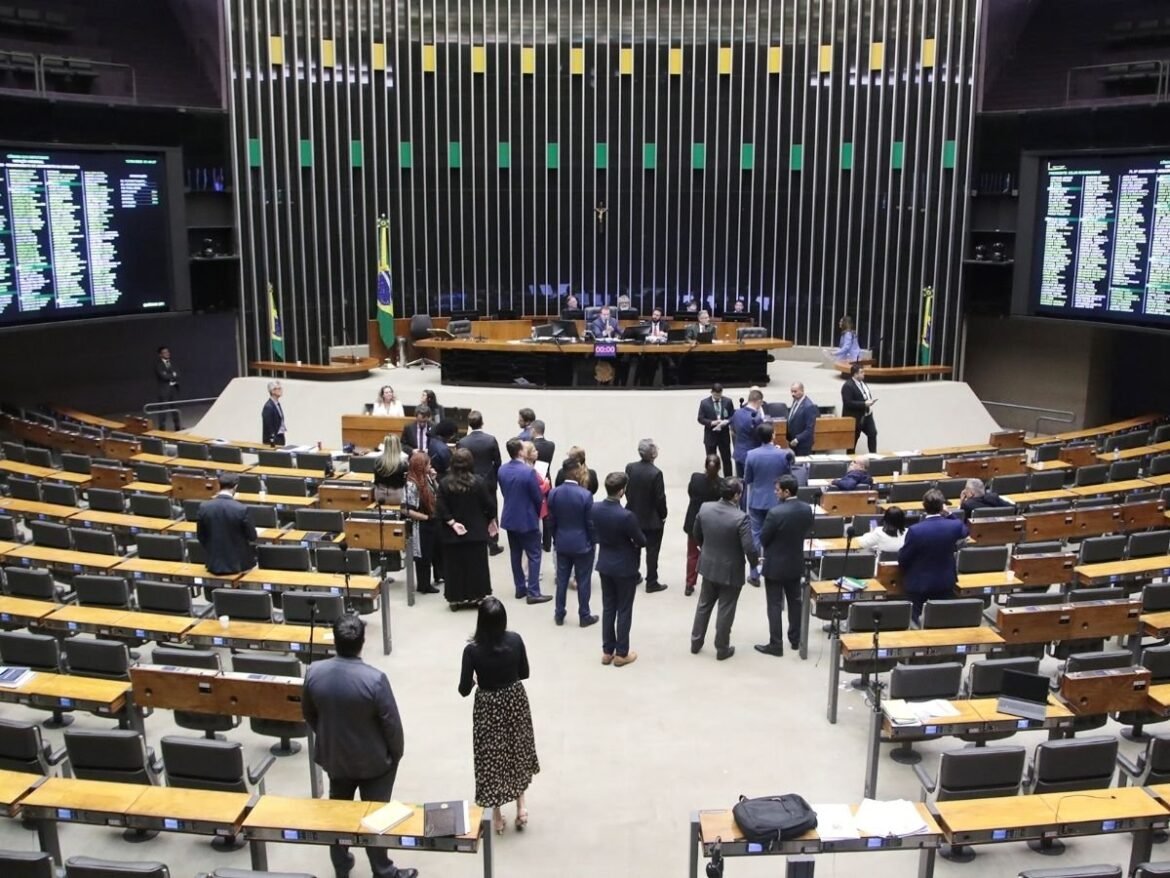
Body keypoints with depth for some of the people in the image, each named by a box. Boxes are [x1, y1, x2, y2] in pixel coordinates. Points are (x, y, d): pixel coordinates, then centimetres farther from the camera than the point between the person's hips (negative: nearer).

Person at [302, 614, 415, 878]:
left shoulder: (314, 672, -16)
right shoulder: (374, 679, -29)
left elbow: (308, 714, 1)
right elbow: (391, 723, -19)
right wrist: (396, 753, 0)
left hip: (334, 757, 4)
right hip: (372, 761, -4)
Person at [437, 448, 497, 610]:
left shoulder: (444, 483, -10)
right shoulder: (478, 482, -11)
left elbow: (440, 509, -15)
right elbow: (488, 504, -3)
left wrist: (452, 523, -10)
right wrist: (492, 520, 12)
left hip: (452, 534, 1)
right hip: (476, 532, 0)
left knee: (454, 566, 10)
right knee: (476, 565, 11)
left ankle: (455, 599, 14)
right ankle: (476, 596, 17)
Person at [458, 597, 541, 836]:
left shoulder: (472, 650, -23)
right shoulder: (515, 640, -16)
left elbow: (464, 690, -16)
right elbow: (524, 673, -1)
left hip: (488, 707, -2)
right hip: (515, 701, 3)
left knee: (491, 757, 15)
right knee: (517, 750, 25)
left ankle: (497, 815, 28)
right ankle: (520, 803, 33)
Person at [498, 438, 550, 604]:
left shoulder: (502, 470, -2)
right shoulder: (528, 471, -22)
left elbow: (504, 492, 8)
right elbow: (538, 497, -13)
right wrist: (537, 513, 6)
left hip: (510, 518, 7)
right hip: (527, 519, -6)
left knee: (516, 555, 16)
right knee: (534, 556, 2)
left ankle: (520, 588, 24)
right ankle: (533, 593, 1)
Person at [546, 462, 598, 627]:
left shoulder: (553, 493, -6)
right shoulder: (585, 495, -19)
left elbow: (551, 521, 2)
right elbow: (590, 523, -12)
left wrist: (556, 538, 14)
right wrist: (593, 543, 1)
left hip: (562, 544, 4)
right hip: (582, 545, -4)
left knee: (561, 579, 14)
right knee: (583, 581, 8)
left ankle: (559, 614, 22)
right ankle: (584, 616, 16)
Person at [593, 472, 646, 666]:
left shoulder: (594, 508, -10)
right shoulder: (626, 516, -28)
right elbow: (642, 541, -13)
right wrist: (633, 542, 8)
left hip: (604, 565, 6)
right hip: (625, 567, -6)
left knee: (608, 608, 17)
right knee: (624, 611, 9)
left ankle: (607, 651, 25)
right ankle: (622, 653, 19)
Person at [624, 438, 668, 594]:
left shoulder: (630, 468, -9)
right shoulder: (656, 473, -24)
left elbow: (626, 490, 1)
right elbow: (660, 498, -18)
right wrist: (663, 515, -2)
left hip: (634, 515, 5)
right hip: (652, 519, -5)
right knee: (652, 551, 7)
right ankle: (651, 583, 13)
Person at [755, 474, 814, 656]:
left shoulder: (776, 512, -26)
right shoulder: (807, 509, -7)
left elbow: (763, 538, -14)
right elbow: (807, 533, 7)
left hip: (775, 564, -6)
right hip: (796, 563, 6)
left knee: (775, 605, 3)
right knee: (795, 601, 18)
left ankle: (775, 645, 8)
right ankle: (795, 639, 28)